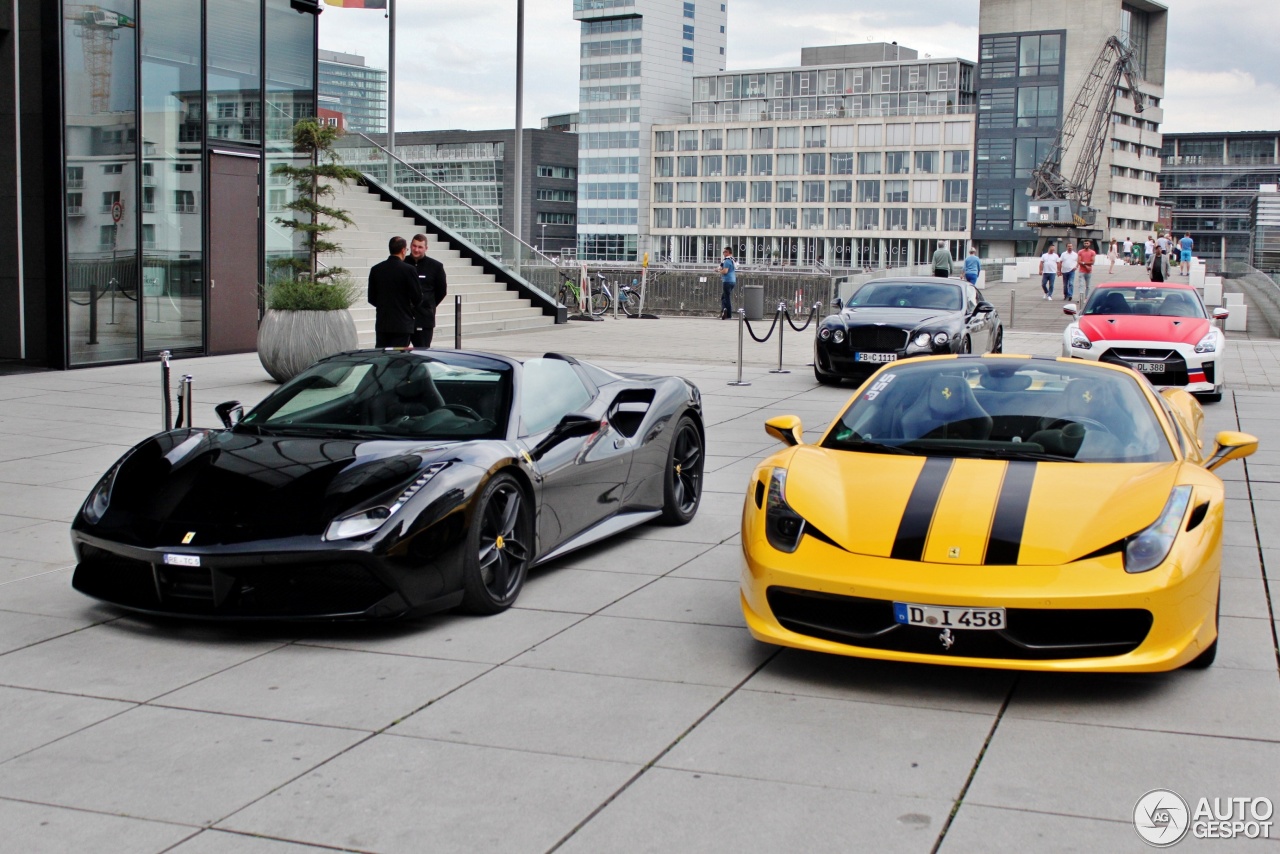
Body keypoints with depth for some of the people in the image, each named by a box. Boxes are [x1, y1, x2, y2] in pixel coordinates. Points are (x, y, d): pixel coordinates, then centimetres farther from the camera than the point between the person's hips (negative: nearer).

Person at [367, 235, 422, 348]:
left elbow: (372, 299, 7)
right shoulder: (408, 270, -12)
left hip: (382, 324, 4)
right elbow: (417, 298, -9)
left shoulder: (376, 269, 2)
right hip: (402, 324, -4)